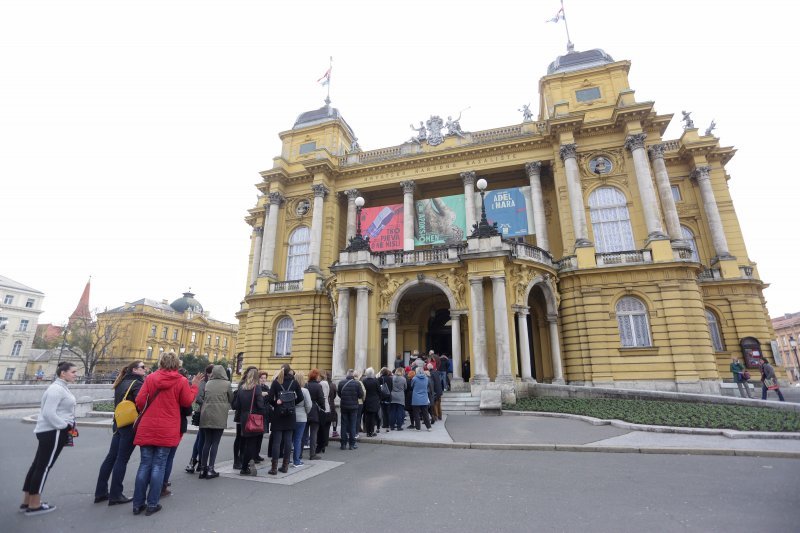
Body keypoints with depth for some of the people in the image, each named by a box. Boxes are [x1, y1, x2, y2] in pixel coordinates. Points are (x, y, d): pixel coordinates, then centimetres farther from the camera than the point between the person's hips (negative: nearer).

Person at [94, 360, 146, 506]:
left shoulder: (122, 382, 12)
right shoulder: (137, 383, -16)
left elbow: (120, 402, 15)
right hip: (130, 426, -8)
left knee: (111, 457, 13)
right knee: (122, 459, -1)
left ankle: (100, 492, 21)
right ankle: (115, 495, 6)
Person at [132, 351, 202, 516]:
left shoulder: (150, 377, -1)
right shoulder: (181, 381, -7)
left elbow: (139, 401, -2)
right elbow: (187, 402, -2)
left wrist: (145, 413, 17)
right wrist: (194, 386, 7)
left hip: (147, 428, 2)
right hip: (167, 430, -2)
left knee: (145, 465, 12)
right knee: (158, 466, 7)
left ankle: (138, 504, 18)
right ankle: (152, 504, 12)